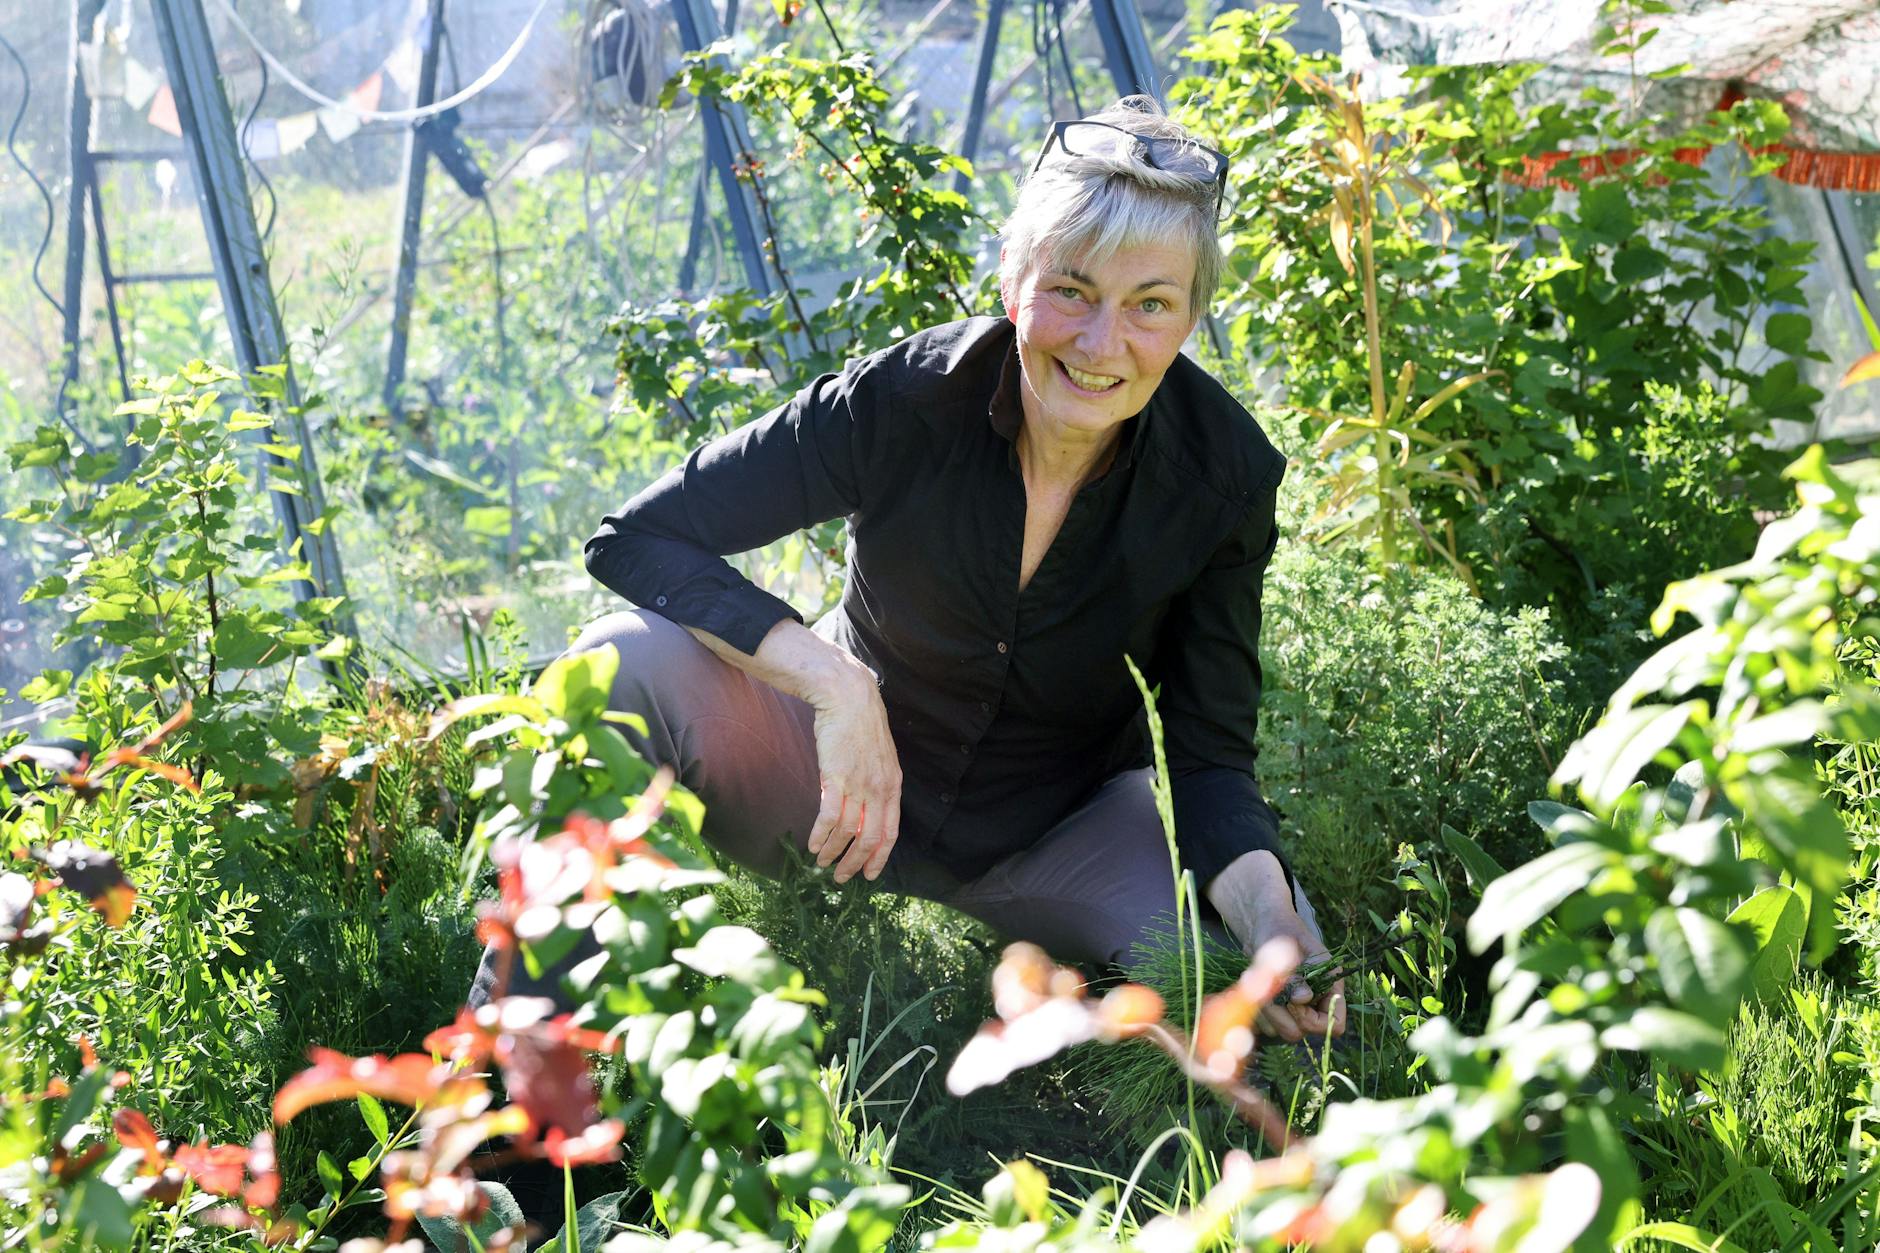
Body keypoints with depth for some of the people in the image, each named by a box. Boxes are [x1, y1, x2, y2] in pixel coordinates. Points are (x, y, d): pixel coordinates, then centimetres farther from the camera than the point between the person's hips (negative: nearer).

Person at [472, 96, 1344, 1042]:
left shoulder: (1223, 474, -18)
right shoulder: (904, 400, -24)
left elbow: (1211, 752, -13)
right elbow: (635, 539, -24)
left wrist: (1268, 914, -35)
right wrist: (835, 680, -37)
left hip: (1054, 830, 2)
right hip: (844, 771, -1)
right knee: (628, 660, -30)